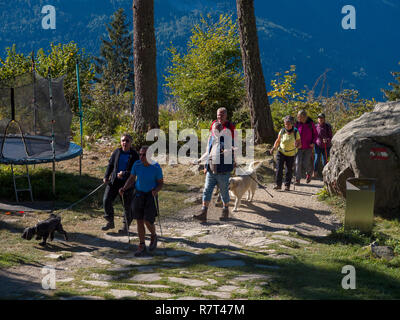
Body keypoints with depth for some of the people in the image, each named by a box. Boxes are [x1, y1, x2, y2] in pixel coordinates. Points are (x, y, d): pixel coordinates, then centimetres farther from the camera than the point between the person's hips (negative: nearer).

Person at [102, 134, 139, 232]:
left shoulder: (134, 155, -5)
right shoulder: (117, 152, 5)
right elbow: (110, 165, 14)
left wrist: (124, 174, -23)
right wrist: (106, 177, 3)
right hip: (114, 181, 3)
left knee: (127, 206, 4)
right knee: (106, 200, -7)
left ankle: (126, 226, 22)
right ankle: (110, 222, 9)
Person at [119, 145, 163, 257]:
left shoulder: (156, 167, -16)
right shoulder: (136, 165, -8)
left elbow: (161, 183, -5)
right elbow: (131, 179, 3)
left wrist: (156, 191, -26)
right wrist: (124, 188, -15)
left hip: (150, 195, -3)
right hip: (138, 194, 3)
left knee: (147, 221, -9)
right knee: (139, 221, 3)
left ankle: (153, 236, 24)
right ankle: (142, 246, 16)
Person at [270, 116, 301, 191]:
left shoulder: (296, 132, -11)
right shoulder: (282, 131, -6)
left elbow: (299, 144, -8)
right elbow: (278, 141, 9)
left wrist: (297, 146, -31)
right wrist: (274, 147, -7)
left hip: (291, 154, -1)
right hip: (281, 152, 1)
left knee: (289, 170, 6)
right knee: (279, 168, -10)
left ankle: (287, 185, 19)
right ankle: (278, 184, -4)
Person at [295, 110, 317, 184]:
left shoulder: (310, 123, -5)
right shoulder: (297, 123, 0)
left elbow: (315, 134, 5)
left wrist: (313, 142, -8)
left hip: (308, 147, -2)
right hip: (299, 147, 2)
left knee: (306, 163, -4)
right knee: (298, 163, -6)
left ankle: (309, 173, 28)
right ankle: (297, 180, 0)